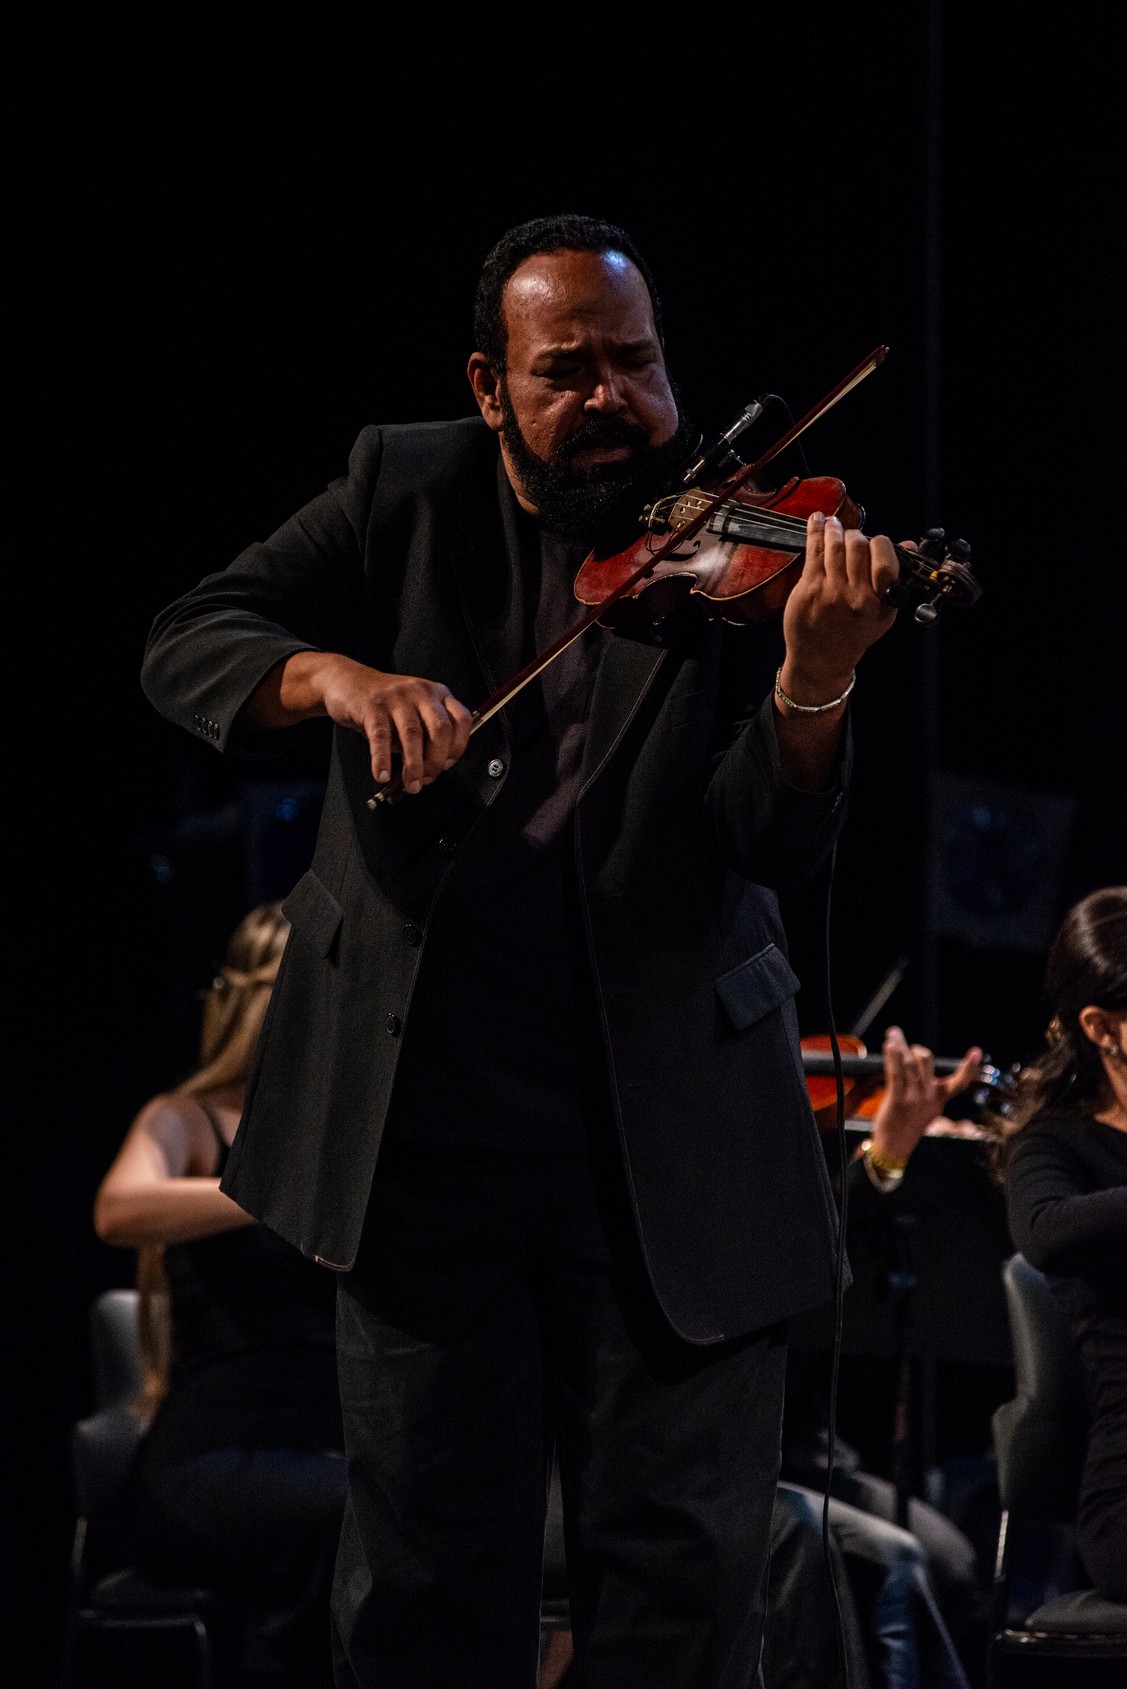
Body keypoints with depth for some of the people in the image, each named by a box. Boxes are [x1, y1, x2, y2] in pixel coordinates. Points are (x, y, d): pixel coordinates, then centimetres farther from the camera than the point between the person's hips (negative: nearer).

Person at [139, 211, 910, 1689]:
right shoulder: (406, 492, 5)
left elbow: (776, 846, -14)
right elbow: (185, 645, -1)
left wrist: (816, 673, -34)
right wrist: (337, 675, -22)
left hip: (666, 1136, -2)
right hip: (422, 1112, 2)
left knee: (685, 1564, 0)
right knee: (426, 1559, 9)